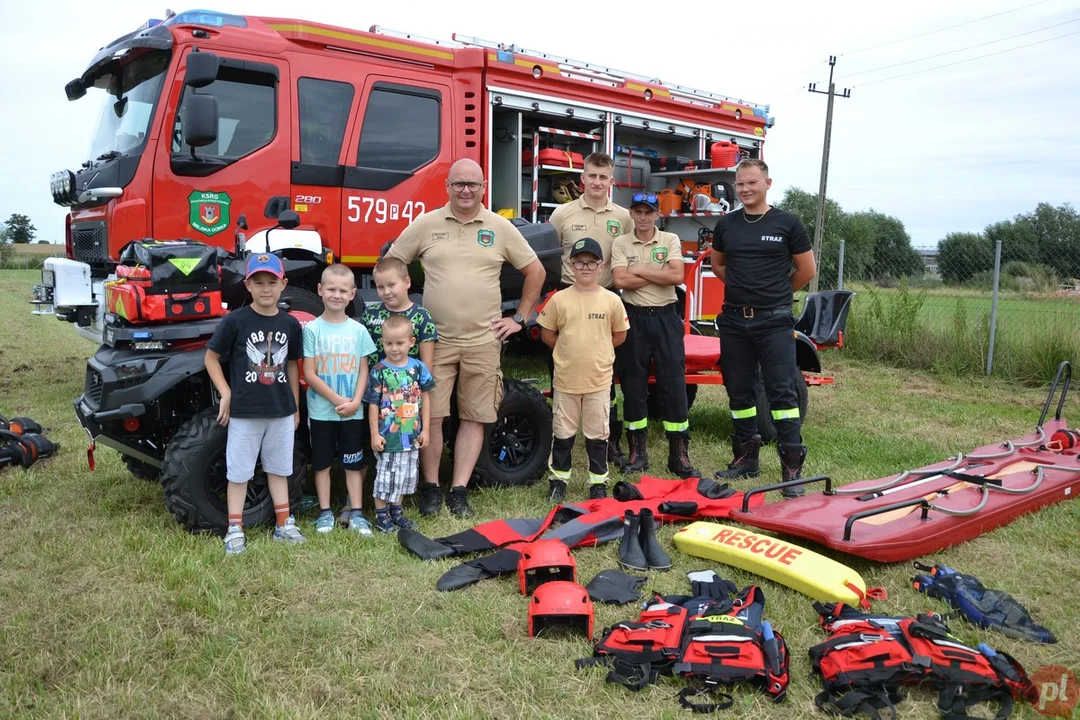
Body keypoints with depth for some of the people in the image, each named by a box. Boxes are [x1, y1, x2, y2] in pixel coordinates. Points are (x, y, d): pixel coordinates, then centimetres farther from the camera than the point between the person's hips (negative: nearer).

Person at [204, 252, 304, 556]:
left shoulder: (290, 324, 2)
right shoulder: (235, 321, -9)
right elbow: (211, 358, -2)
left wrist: (295, 407, 13)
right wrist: (225, 394, -9)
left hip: (281, 410, 4)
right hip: (244, 411, -3)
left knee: (279, 468, 15)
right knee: (239, 471, 5)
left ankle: (284, 524, 25)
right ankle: (235, 530, 14)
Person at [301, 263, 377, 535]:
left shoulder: (358, 330, 1)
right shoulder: (312, 329, -6)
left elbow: (363, 371, 3)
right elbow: (309, 374, -8)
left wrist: (355, 401, -12)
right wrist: (338, 400, -14)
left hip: (352, 412, 2)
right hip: (321, 411, -1)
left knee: (353, 462, 8)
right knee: (322, 462, 9)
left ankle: (356, 513, 16)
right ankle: (325, 512, 20)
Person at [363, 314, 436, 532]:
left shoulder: (418, 367, -1)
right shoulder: (379, 371, -9)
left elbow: (424, 398, 6)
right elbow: (373, 404, -6)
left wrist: (425, 430, 4)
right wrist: (374, 434, -9)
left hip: (411, 435, 4)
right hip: (387, 436, -4)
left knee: (405, 476, 15)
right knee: (385, 476, 5)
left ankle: (396, 512, 32)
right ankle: (381, 516, 20)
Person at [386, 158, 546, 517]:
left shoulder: (500, 228, 5)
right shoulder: (426, 224, 3)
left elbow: (535, 272, 11)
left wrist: (519, 318, 7)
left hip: (483, 341, 1)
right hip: (436, 339, -1)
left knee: (475, 417, 4)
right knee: (431, 416, -2)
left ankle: (458, 491, 14)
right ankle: (430, 488, 14)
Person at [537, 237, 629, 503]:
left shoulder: (611, 300, -2)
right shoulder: (559, 299, -3)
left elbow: (619, 335, 8)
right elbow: (547, 334, 5)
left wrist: (594, 350, 4)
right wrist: (570, 352, 2)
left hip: (599, 380, 0)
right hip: (566, 379, 0)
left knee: (598, 434, 9)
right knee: (562, 432, 11)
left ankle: (598, 483, 21)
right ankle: (558, 479, 25)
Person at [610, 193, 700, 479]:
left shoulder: (670, 240, 4)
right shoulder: (620, 243, 4)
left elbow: (677, 276, -13)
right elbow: (621, 280, -12)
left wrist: (639, 270, -10)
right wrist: (660, 275, -9)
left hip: (665, 318, 0)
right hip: (634, 318, 0)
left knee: (674, 385, -1)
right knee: (633, 386, 5)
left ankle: (679, 455, 6)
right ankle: (637, 452, 16)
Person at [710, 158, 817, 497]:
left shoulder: (787, 224, -2)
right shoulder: (726, 225, 8)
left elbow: (807, 270, 5)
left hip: (774, 321, -4)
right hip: (734, 320, 4)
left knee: (782, 392, -6)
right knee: (739, 391, 10)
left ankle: (792, 467, -2)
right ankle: (745, 457, 23)